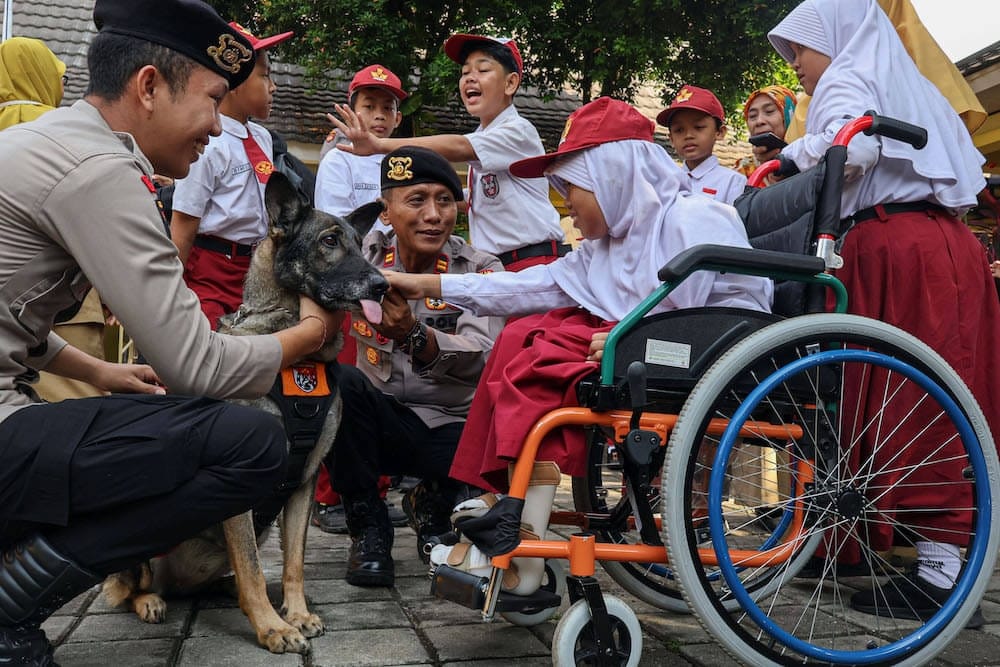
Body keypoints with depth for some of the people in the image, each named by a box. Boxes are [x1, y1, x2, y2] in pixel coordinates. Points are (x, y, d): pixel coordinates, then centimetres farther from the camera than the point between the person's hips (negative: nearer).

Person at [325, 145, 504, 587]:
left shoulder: (479, 270, -6)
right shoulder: (367, 255, 1)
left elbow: (479, 360, -23)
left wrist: (414, 334, -41)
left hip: (452, 428, -1)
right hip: (379, 421, 1)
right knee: (340, 382, -30)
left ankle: (438, 524, 9)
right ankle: (368, 531, -9)